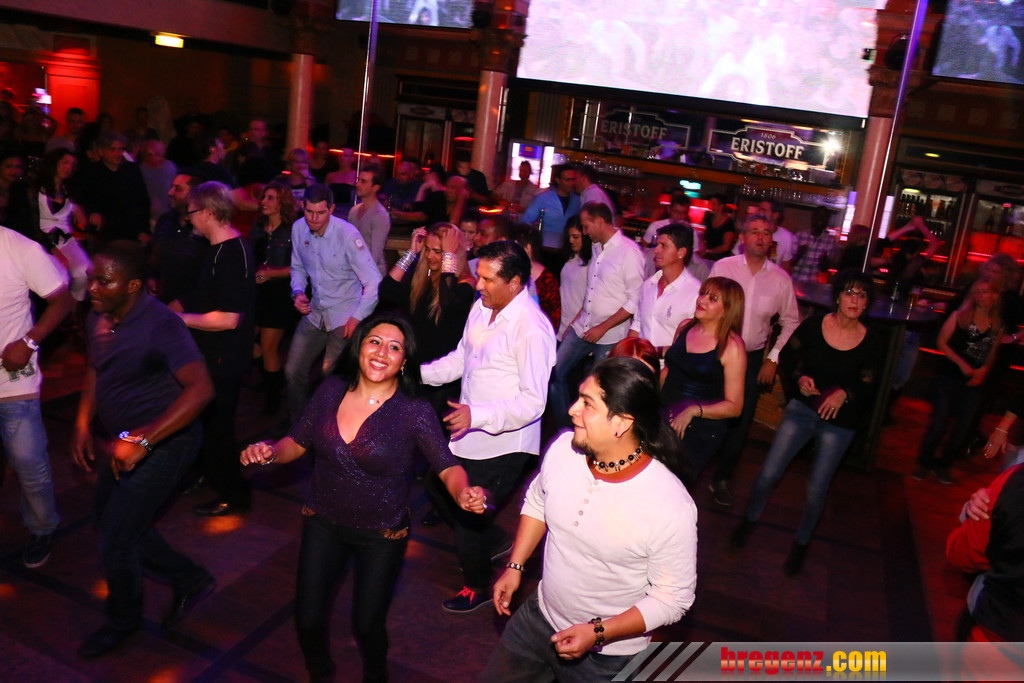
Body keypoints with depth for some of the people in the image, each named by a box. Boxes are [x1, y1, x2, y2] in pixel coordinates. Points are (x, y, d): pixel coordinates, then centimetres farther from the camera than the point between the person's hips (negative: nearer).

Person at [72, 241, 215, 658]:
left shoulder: (160, 326, -26)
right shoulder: (98, 318, -2)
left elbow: (201, 389, -36)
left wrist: (142, 441, -37)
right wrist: (82, 425, 6)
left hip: (162, 443, -9)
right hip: (124, 440, 9)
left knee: (115, 540, 1)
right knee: (106, 518, 21)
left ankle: (124, 620, 32)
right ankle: (189, 580, 36)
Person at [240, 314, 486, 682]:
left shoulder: (414, 413, -19)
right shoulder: (330, 391, -9)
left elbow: (448, 467, -21)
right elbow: (297, 443, 1)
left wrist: (464, 493, -42)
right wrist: (269, 452, -20)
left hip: (381, 536, -3)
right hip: (323, 524, 3)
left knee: (367, 625, 13)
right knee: (307, 620, 13)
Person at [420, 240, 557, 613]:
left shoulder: (532, 329, -26)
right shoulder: (481, 307, 1)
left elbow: (533, 402, -28)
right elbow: (461, 358, 15)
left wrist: (478, 415, -37)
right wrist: (418, 372, 3)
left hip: (502, 444, -9)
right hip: (468, 433, 9)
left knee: (468, 517, 7)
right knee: (440, 490, 24)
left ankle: (477, 586, 37)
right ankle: (494, 541, 48)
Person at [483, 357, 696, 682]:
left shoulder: (671, 506, -30)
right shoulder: (563, 448, -16)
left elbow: (674, 597, -18)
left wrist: (598, 632, -22)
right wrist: (515, 566, 3)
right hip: (537, 617, 5)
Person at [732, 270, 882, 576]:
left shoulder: (870, 343, -9)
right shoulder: (813, 326, -8)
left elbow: (867, 388, 0)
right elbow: (788, 357, 6)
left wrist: (845, 394, -20)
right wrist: (800, 378, -13)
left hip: (839, 422, 0)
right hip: (802, 410, 1)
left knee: (817, 490, 6)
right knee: (768, 474, 0)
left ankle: (801, 543, 32)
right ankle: (750, 519, 30)